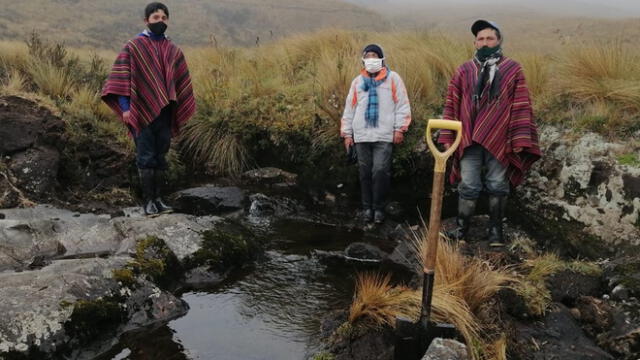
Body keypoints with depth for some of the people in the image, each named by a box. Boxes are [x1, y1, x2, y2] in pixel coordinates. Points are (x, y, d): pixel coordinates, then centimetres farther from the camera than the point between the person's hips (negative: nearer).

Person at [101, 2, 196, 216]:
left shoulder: (173, 51, 11)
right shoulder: (133, 47, 0)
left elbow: (182, 83, 14)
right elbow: (120, 78, -5)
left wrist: (181, 111, 9)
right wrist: (125, 107, -13)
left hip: (164, 112, 4)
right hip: (142, 111, -4)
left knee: (160, 157, 8)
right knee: (146, 157, -2)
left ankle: (158, 199, 15)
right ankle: (148, 201, 4)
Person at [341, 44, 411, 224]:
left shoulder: (393, 78, 3)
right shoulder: (357, 81, 13)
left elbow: (402, 105, 1)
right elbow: (349, 109, 15)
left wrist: (399, 128, -6)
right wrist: (347, 133, 10)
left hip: (384, 135, -3)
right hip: (362, 136, 3)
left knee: (380, 171, -11)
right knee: (365, 173, 7)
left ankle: (378, 207, 2)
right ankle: (367, 207, 18)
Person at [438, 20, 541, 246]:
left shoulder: (513, 70, 3)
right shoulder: (464, 71, 8)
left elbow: (521, 105, 0)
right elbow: (452, 105, 8)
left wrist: (520, 139, -6)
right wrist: (447, 137, 3)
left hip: (499, 140, -1)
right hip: (469, 140, 1)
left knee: (497, 186, 7)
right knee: (468, 186, 4)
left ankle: (495, 230, 19)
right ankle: (461, 228, 14)